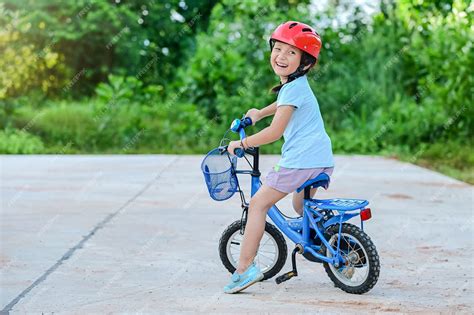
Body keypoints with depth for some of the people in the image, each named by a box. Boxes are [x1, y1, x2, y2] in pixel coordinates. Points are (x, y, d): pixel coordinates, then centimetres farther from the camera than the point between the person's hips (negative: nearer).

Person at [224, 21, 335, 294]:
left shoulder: (292, 88, -10)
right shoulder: (298, 84, 19)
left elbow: (275, 132, -12)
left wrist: (240, 144, -2)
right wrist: (260, 113, 51)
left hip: (300, 159, -10)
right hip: (323, 159, 10)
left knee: (258, 203, -5)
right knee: (301, 206, 31)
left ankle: (245, 268, -8)